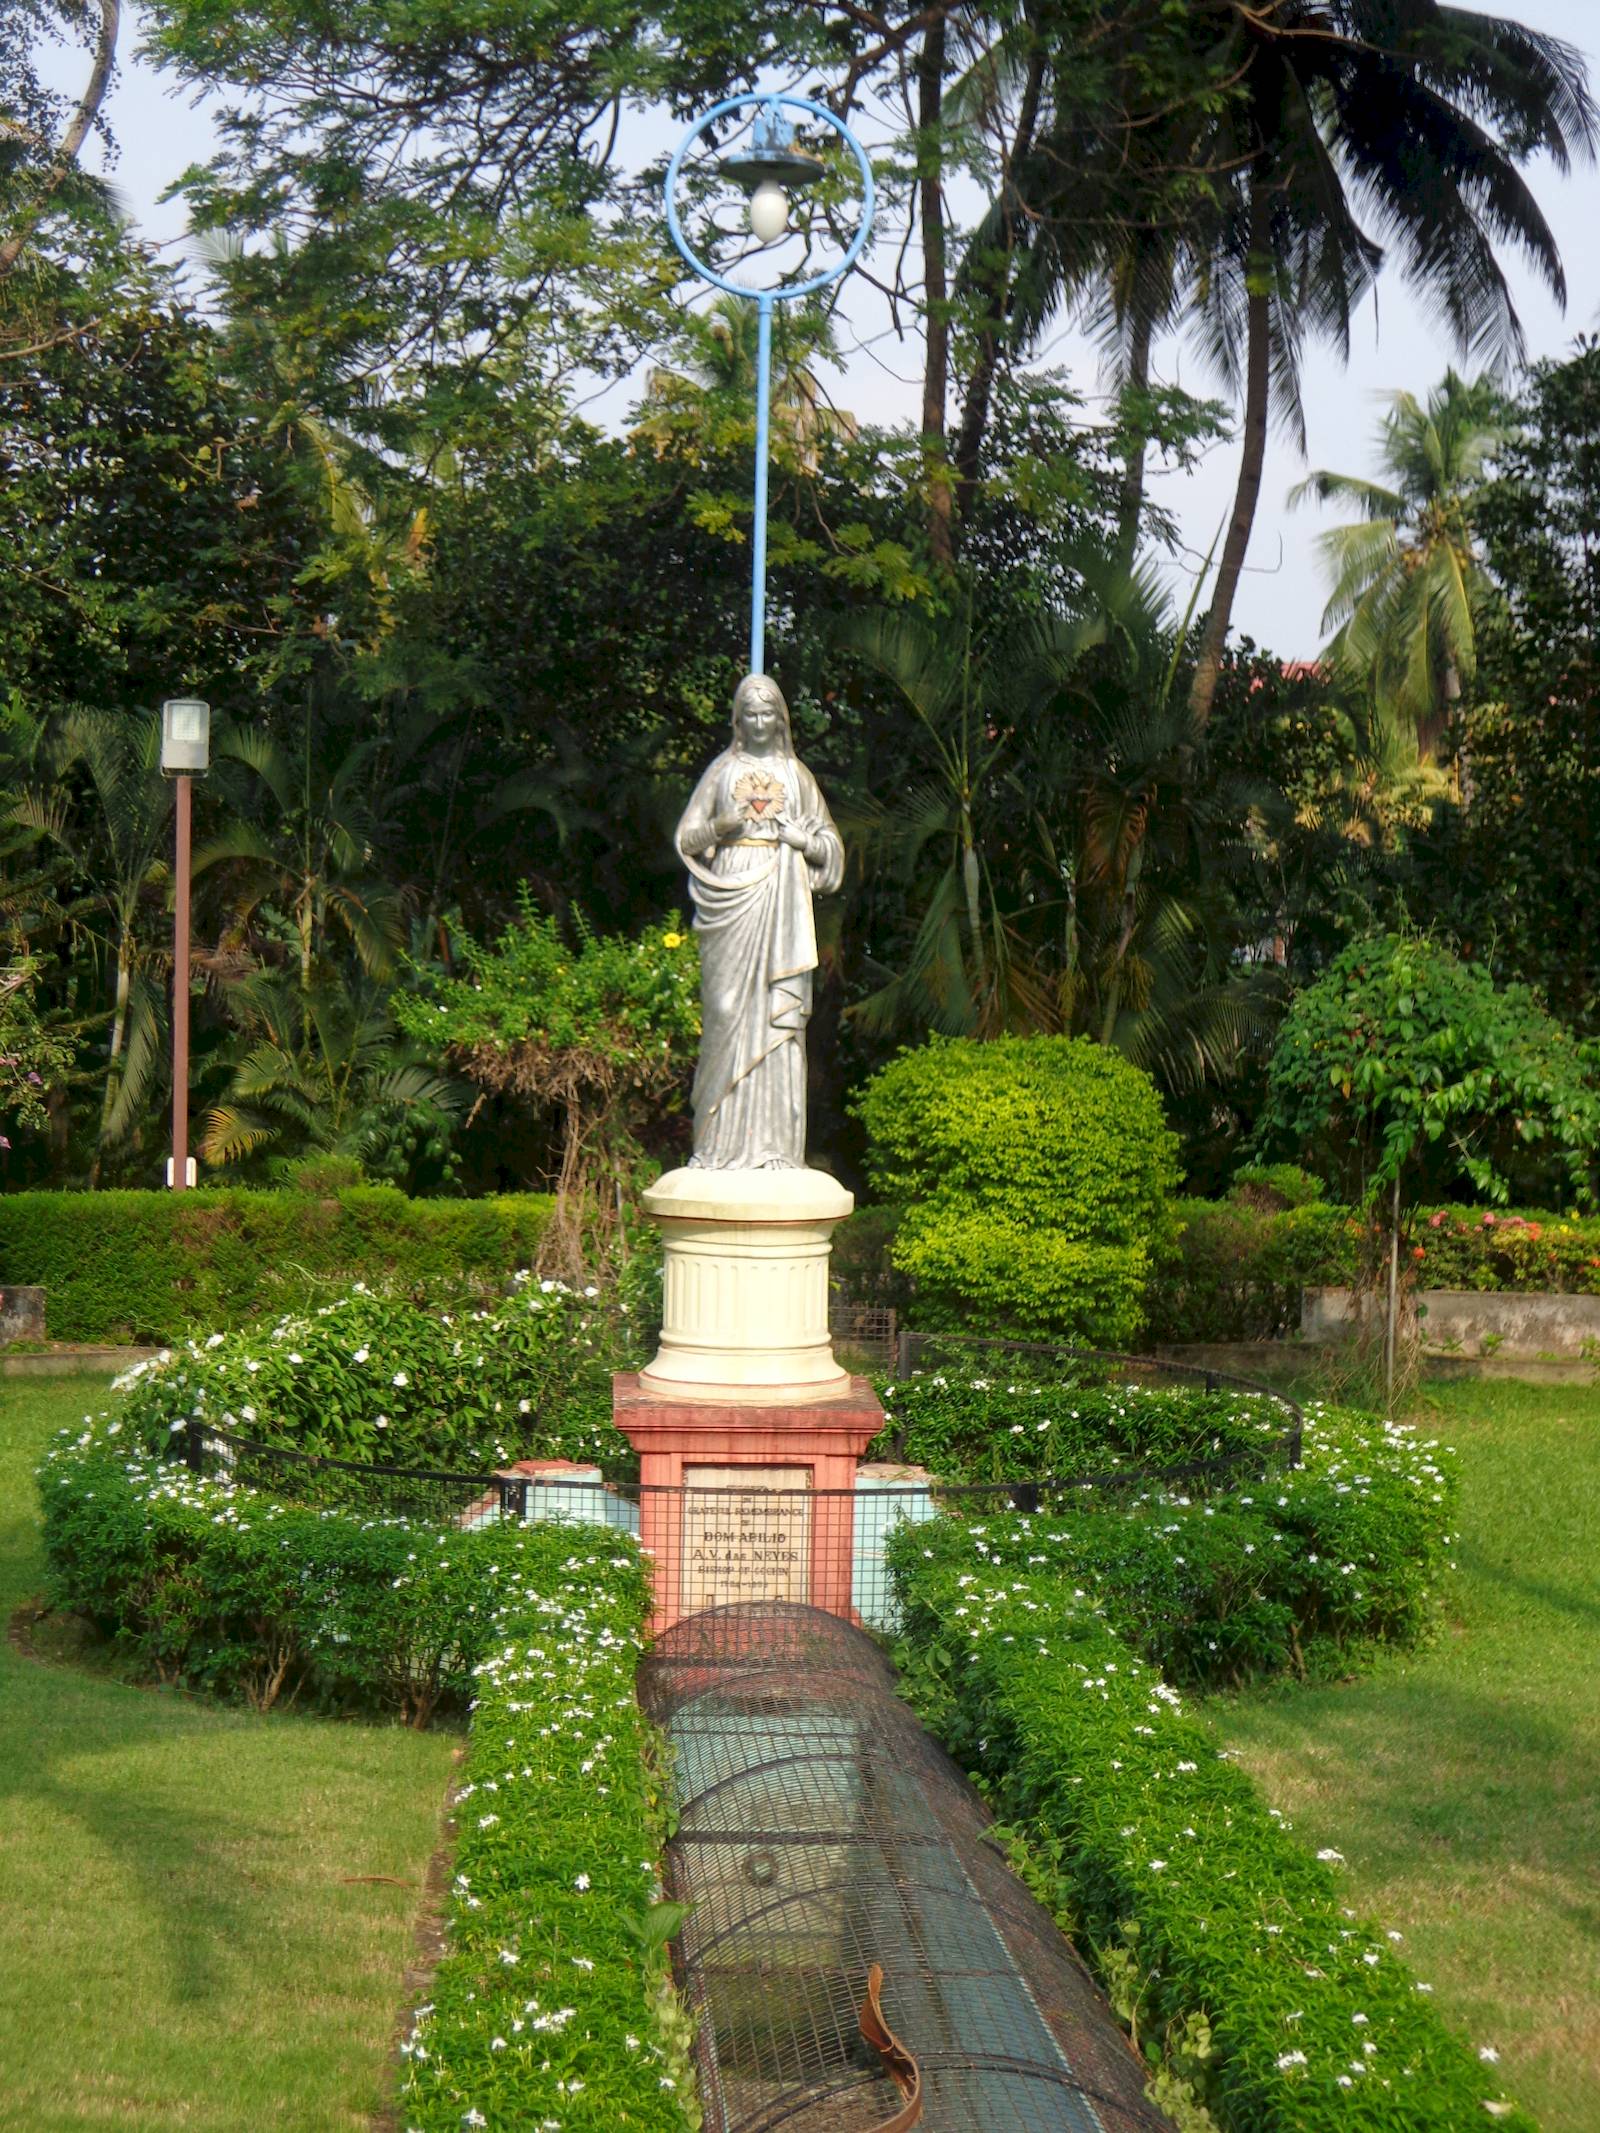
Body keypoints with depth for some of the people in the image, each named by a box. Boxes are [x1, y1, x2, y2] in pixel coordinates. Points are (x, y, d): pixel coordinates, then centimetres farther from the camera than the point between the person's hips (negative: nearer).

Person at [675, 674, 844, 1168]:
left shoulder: (796, 774, 14)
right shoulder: (722, 771, 11)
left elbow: (830, 846, 17)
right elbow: (687, 839, 9)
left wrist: (804, 840, -4)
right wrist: (720, 827, -10)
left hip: (781, 901, 1)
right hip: (731, 896, -1)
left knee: (780, 1012, -6)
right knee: (728, 1008, -8)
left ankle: (775, 1144, -5)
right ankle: (724, 1142, -7)